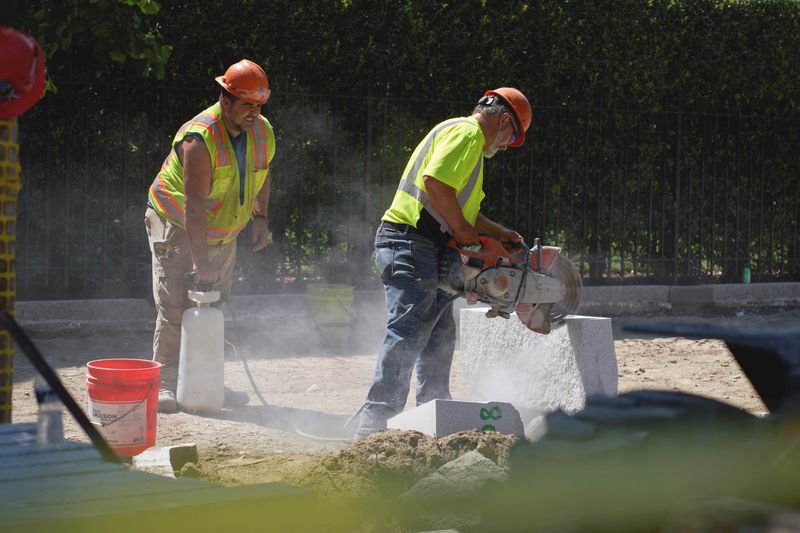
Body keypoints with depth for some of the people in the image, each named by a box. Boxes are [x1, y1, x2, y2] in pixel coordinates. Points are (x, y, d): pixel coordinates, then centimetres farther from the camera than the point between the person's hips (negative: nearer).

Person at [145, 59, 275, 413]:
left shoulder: (263, 132, -5)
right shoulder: (199, 139, -28)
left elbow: (261, 174, 18)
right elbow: (194, 205, -32)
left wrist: (260, 217, 6)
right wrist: (200, 262, -35)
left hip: (222, 233, 7)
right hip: (177, 227, -7)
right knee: (174, 308, -11)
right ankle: (166, 383, -6)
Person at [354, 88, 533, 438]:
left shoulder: (468, 140, 27)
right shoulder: (467, 133, -8)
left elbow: (463, 209, 31)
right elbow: (435, 181, -24)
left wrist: (498, 234, 22)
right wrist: (462, 230, -16)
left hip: (425, 251, 11)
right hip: (410, 245, -11)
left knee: (440, 335, 14)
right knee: (408, 334, -16)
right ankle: (375, 423, -19)